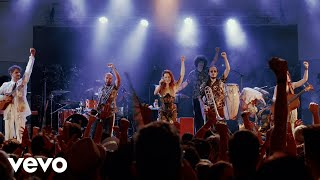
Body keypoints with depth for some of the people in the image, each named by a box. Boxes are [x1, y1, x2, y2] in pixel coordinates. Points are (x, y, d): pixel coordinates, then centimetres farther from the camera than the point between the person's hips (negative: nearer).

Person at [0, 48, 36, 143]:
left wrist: (32, 56, -7)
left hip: (20, 112, -1)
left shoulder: (22, 82, 10)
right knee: (9, 136, 2)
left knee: (20, 136, -4)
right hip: (9, 112, 1)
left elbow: (28, 71, 0)